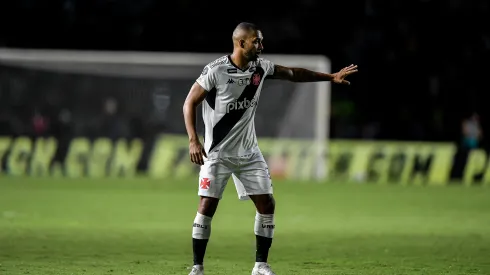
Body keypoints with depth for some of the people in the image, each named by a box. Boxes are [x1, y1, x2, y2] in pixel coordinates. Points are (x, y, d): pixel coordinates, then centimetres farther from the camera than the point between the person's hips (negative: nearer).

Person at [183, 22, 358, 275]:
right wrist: (193, 140, -22)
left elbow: (293, 74, 14)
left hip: (248, 152, 6)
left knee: (267, 204, 0)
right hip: (218, 152, -6)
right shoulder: (216, 70, -18)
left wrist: (330, 77, 14)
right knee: (207, 206, -10)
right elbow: (190, 103, -13)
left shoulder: (260, 67, -1)